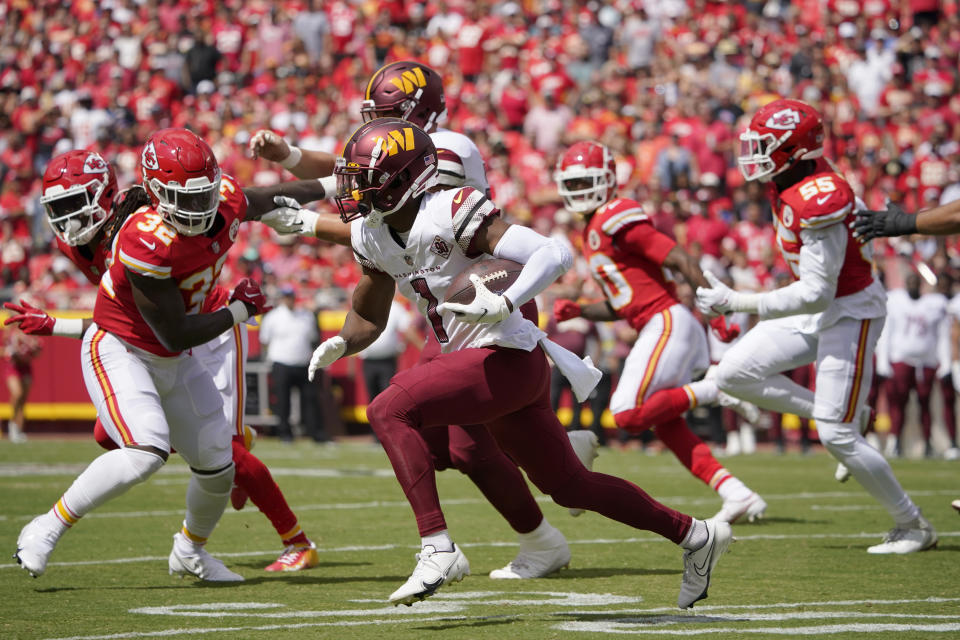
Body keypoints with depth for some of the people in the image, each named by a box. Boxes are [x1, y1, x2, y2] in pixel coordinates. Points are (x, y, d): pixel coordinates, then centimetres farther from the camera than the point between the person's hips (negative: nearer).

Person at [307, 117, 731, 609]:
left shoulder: (450, 215, -20)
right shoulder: (371, 236, 6)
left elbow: (554, 253, -26)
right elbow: (368, 318, 18)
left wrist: (504, 303, -40)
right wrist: (340, 343, -3)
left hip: (509, 359, -9)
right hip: (478, 362, 9)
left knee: (389, 411, -23)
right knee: (570, 486, 17)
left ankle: (438, 550, -22)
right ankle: (695, 535, 31)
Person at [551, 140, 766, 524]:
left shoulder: (616, 218, -10)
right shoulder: (592, 232, 20)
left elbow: (681, 261, -15)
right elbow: (619, 305, 26)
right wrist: (577, 311, 9)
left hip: (667, 322, -10)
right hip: (655, 330, 10)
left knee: (628, 415, -15)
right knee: (666, 425, 5)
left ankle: (716, 390, -9)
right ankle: (738, 496, 2)